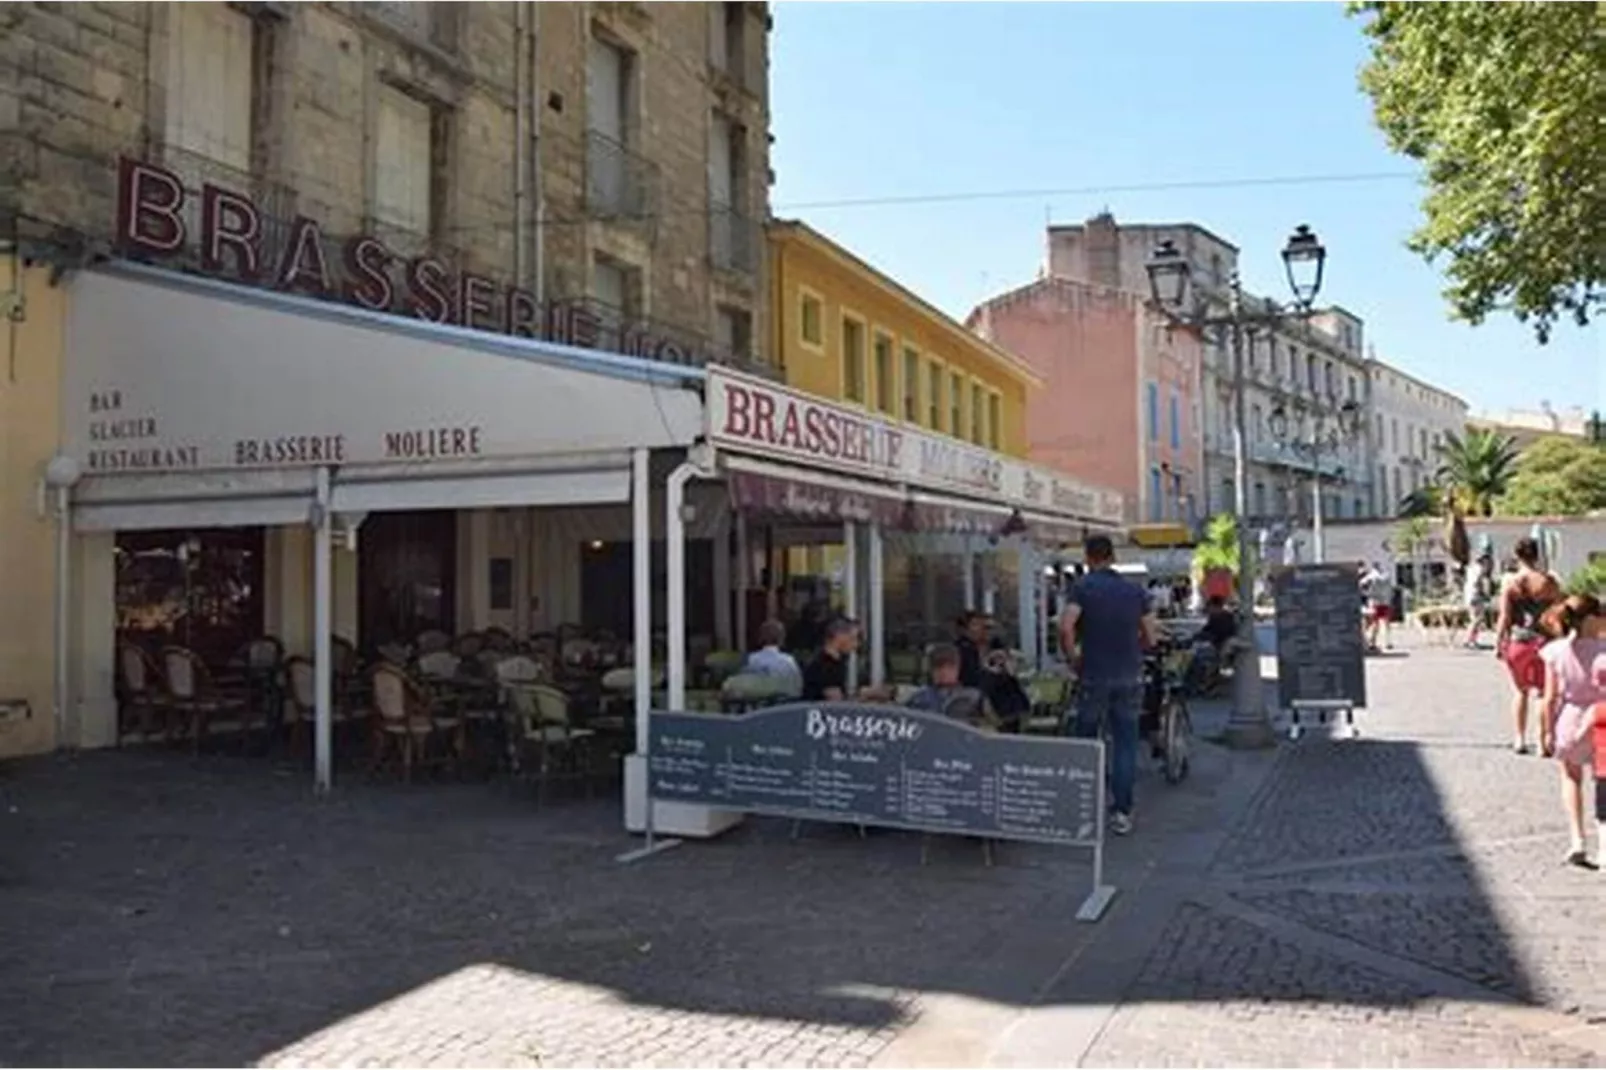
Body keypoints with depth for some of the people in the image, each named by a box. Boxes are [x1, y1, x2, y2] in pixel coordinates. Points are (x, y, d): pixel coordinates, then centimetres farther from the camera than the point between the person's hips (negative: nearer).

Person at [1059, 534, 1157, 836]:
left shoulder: (1084, 586, -6)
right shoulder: (1135, 590, 5)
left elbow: (1066, 626, -20)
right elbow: (1150, 638, 6)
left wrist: (1070, 656, -5)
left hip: (1095, 675, -2)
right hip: (1130, 677, 2)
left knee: (1086, 741, 13)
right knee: (1125, 742, 6)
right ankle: (1122, 812, 4)